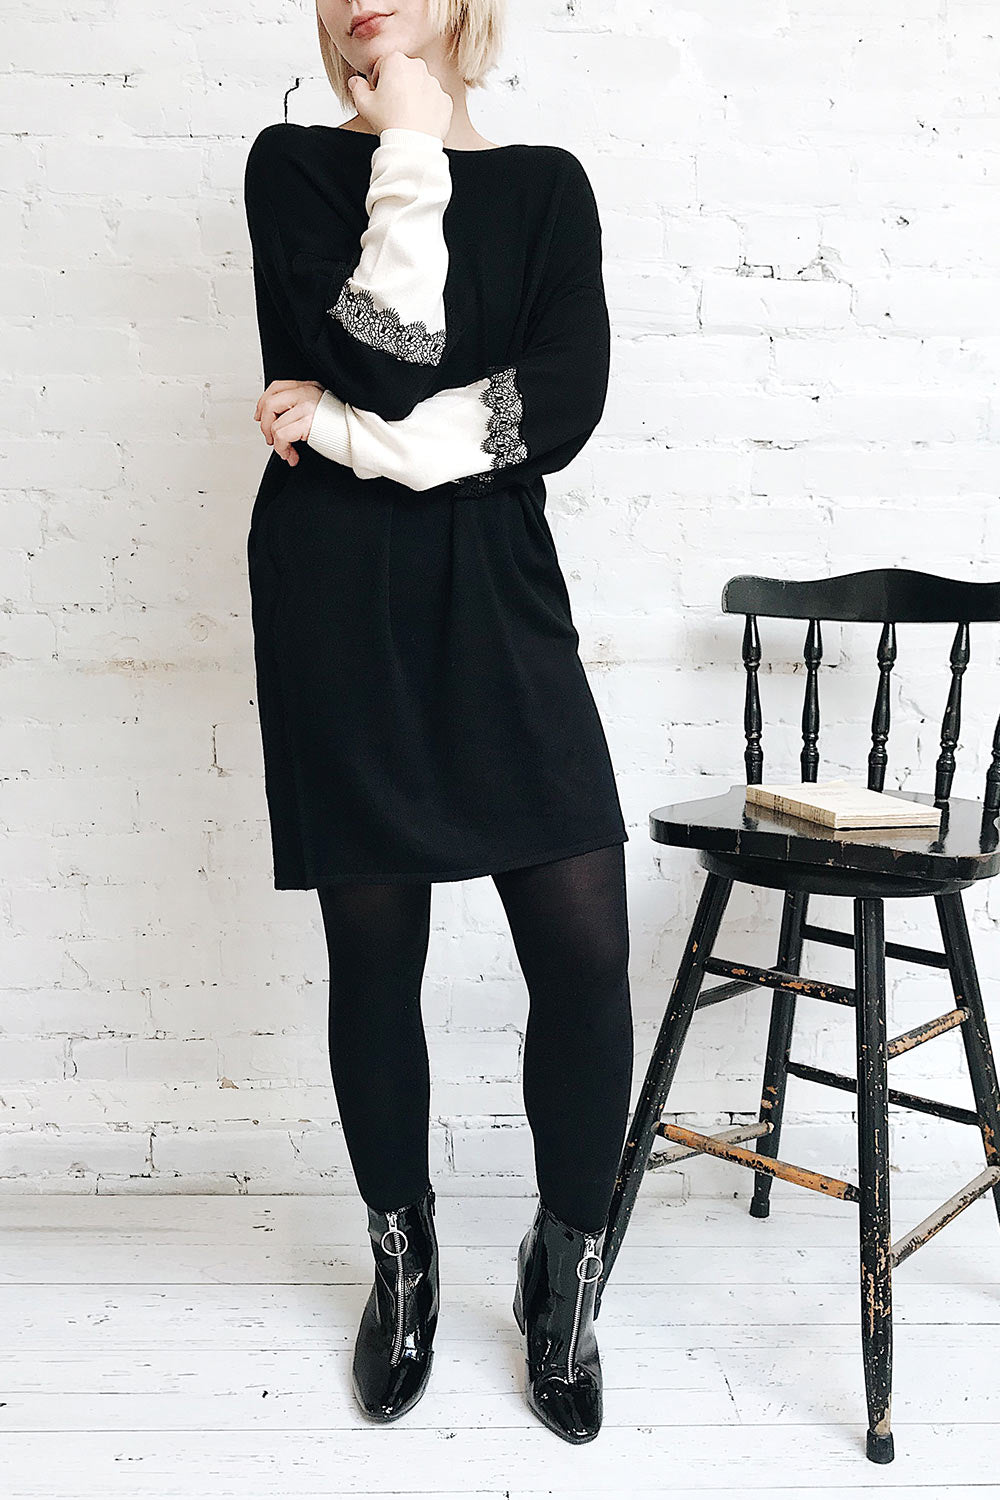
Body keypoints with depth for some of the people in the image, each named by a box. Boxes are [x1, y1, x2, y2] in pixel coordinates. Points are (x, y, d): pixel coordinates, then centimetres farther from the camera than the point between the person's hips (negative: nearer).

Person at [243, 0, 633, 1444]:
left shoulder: (546, 184, 11)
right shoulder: (295, 166, 8)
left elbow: (562, 407, -5)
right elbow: (385, 357, -10)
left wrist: (351, 431, -7)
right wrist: (409, 156, -5)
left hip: (497, 607, 1)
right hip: (336, 608, -1)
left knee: (585, 944, -6)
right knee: (374, 948, 6)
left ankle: (565, 1267, 18)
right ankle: (404, 1255, 29)